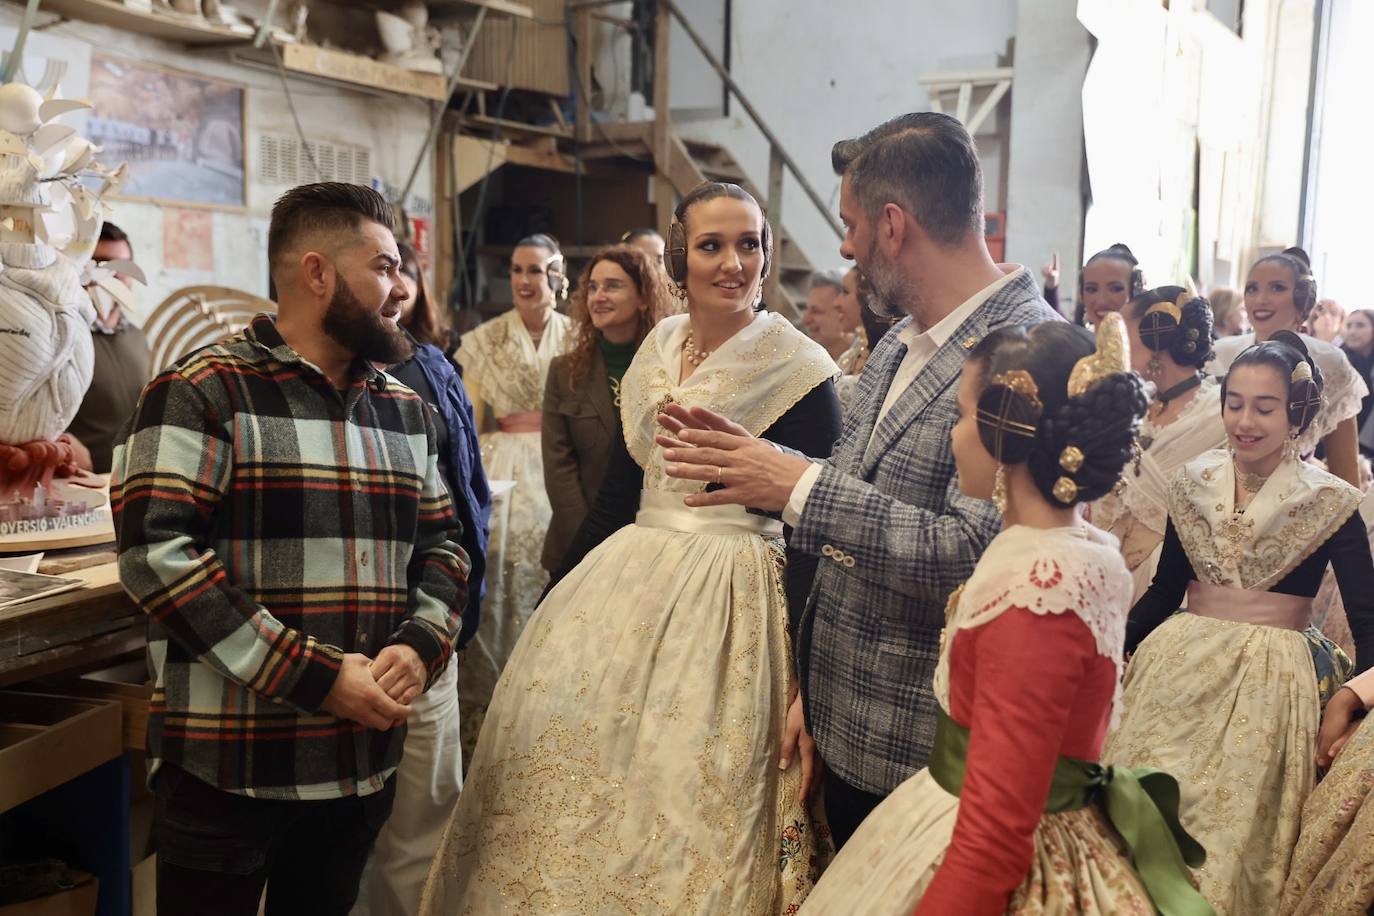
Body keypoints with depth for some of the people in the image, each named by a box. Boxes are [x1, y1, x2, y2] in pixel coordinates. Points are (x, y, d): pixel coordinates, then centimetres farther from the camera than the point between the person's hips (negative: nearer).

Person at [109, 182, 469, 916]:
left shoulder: (404, 408, 11)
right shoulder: (201, 391, -9)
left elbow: (441, 544, 14)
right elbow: (155, 553, -18)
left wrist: (421, 646, -7)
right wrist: (313, 677, -20)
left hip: (362, 763, 6)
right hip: (225, 766, -5)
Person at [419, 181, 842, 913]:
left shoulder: (798, 366, -11)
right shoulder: (656, 348, 8)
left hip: (730, 597, -6)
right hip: (633, 577, 7)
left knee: (689, 780, -3)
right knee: (579, 731, 13)